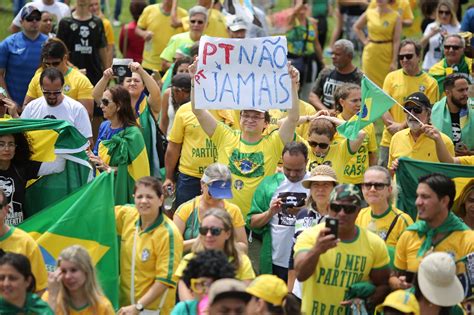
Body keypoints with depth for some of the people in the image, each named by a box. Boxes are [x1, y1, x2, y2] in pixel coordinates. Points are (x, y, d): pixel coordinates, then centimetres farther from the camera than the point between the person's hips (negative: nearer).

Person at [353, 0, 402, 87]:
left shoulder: (395, 17, -7)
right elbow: (356, 27, 20)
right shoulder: (369, 13, 2)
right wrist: (364, 41, 7)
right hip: (370, 53, 3)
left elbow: (396, 41, -8)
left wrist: (394, 62, -11)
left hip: (387, 54, -3)